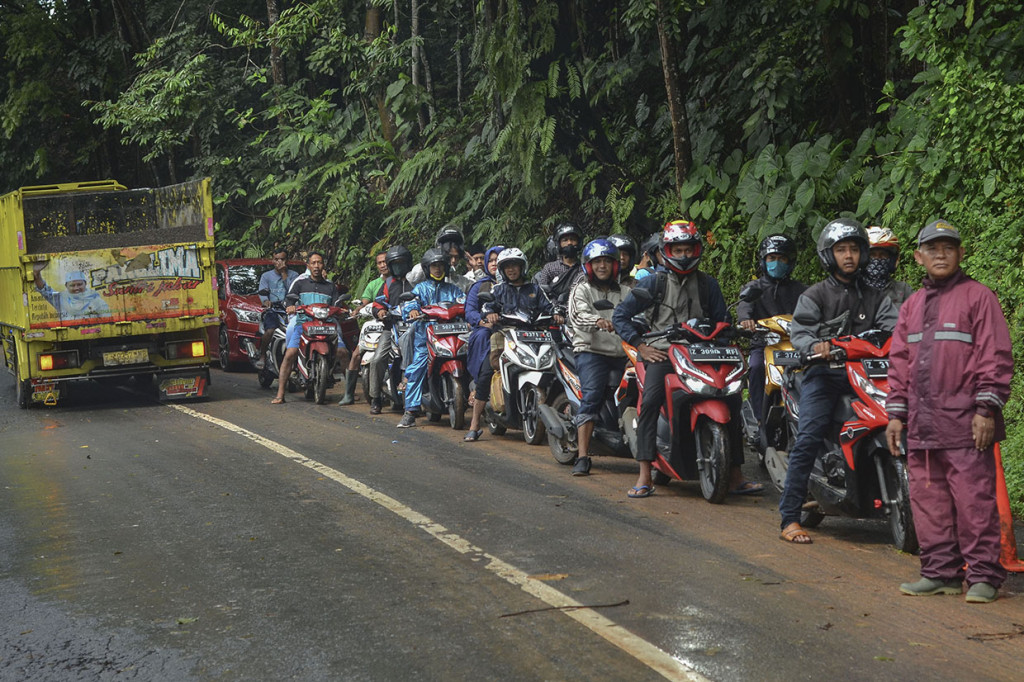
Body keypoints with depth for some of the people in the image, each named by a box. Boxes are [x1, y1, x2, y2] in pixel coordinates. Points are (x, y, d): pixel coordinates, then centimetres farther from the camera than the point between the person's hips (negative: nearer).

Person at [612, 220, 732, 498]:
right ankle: (644, 476, -28)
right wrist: (641, 347, -3)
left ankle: (735, 472, 1)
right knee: (650, 402, -26)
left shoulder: (708, 284, 14)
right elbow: (620, 315, 5)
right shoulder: (654, 282, 6)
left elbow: (722, 319, 21)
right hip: (663, 352, -3)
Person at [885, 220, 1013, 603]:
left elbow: (995, 356, -5)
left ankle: (983, 576, 0)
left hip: (965, 424, -6)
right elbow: (899, 362, 21)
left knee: (973, 499, -6)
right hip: (921, 424, 6)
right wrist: (896, 413, 14)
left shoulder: (978, 297, 0)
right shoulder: (912, 305, 19)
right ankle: (940, 573, 15)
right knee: (928, 501, 7)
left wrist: (986, 409, -12)